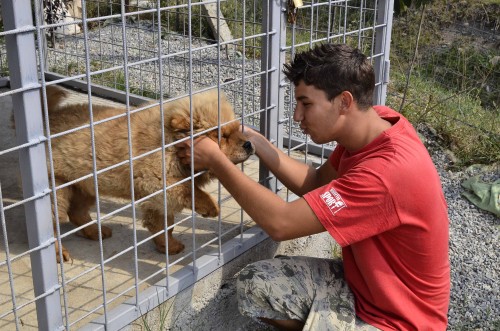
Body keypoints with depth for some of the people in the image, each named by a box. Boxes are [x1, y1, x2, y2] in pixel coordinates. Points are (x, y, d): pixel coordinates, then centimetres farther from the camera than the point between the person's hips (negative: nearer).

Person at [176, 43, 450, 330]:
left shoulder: (389, 171, -34)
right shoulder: (374, 122, -7)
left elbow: (280, 223, -29)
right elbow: (316, 185, 6)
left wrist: (215, 160, -20)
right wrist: (255, 142, -3)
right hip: (359, 280, 7)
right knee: (255, 284, -6)